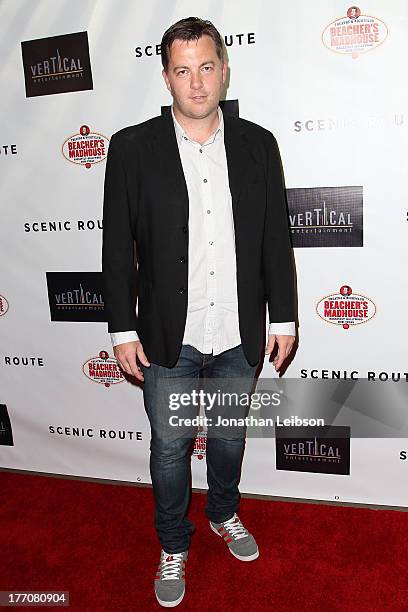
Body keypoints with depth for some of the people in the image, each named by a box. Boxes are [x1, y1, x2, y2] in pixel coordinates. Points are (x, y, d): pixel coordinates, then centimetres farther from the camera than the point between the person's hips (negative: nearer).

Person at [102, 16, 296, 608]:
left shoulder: (257, 144, 1)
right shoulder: (133, 148, -6)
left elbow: (276, 238, 3)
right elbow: (118, 247, -5)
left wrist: (283, 317, 2)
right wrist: (123, 330, -6)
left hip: (239, 336, 2)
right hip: (169, 338, -2)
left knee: (229, 436, 21)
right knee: (170, 447, 13)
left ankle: (225, 514, 50)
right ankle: (173, 547, 39)